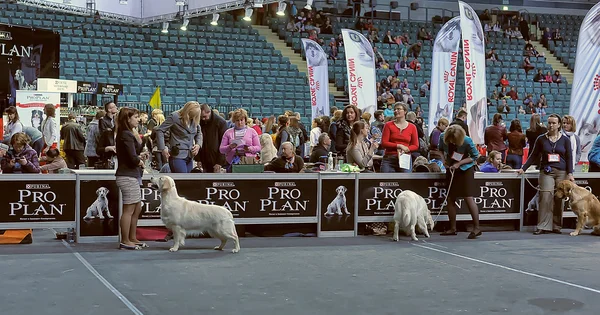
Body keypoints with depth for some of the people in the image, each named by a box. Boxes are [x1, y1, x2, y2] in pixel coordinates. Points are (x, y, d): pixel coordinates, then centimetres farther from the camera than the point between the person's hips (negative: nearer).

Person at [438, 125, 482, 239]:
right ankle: (453, 228, 15)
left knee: (468, 198, -11)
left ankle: (476, 228, -6)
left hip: (465, 169, -5)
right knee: (450, 199, 5)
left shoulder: (467, 141, -23)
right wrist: (444, 160, -8)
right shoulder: (443, 137, -13)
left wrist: (459, 163, -21)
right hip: (451, 169, 5)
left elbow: (475, 156, -12)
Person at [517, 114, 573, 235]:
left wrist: (570, 173, -2)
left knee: (558, 199, -1)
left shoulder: (565, 139, 7)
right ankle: (543, 226, -11)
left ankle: (556, 226, 8)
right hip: (546, 172, 0)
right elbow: (534, 156, 11)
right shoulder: (541, 139, 7)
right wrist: (523, 168, 4)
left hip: (561, 172, 1)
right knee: (545, 198, -12)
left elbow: (569, 157, 8)